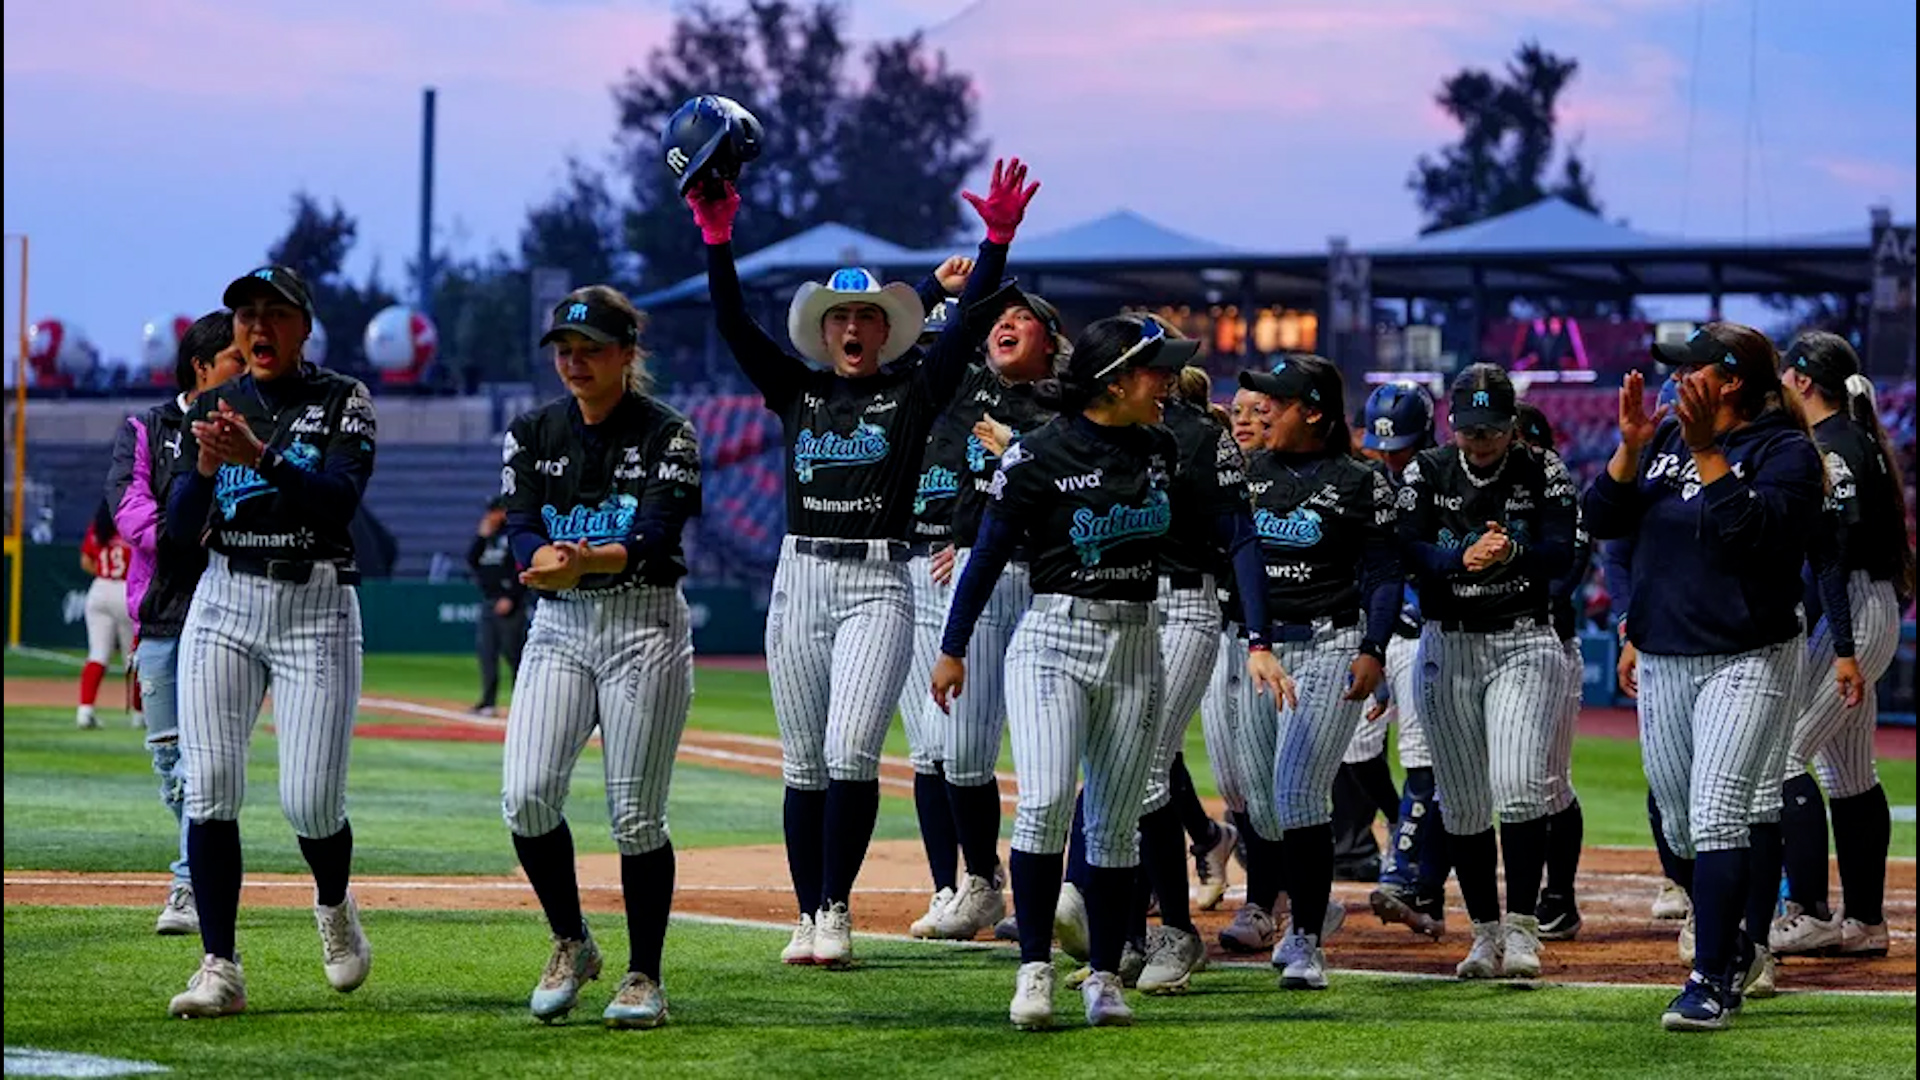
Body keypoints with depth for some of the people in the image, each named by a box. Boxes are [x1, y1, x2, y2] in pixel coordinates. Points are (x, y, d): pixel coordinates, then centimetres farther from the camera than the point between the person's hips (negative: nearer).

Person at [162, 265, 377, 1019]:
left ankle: (334, 907, 25)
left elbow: (339, 499, -17)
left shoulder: (343, 403, 0)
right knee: (208, 787, -10)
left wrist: (259, 455, -31)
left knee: (310, 801, -8)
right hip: (223, 603, 3)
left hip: (316, 607, -3)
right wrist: (204, 466, -18)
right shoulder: (209, 409, 9)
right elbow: (179, 530, 1)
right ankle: (220, 969, -6)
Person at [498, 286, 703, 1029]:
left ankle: (644, 975, 11)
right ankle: (570, 945, 9)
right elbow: (521, 533, -4)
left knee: (637, 815, -3)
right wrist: (546, 560, -28)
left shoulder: (667, 435, -5)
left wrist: (585, 560, -37)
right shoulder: (533, 433, 8)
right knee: (526, 795, -12)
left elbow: (655, 540, -18)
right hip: (558, 629, 3)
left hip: (645, 627, -3)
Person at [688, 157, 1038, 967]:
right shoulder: (796, 388, 12)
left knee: (851, 753, -15)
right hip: (799, 579, 3)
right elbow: (732, 323, 3)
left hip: (878, 584, -3)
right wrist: (717, 239, -9)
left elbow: (968, 323, -5)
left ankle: (836, 912, -7)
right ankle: (808, 919, 11)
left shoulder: (912, 391, 6)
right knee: (804, 765, 5)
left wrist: (997, 240, -16)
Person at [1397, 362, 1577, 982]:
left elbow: (1562, 552, -9)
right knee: (1462, 800, 5)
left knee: (1518, 785, -17)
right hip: (1447, 646, 2)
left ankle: (1522, 929, -12)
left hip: (1525, 643, -2)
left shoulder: (1542, 471, 0)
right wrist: (1463, 557, -28)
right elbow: (1408, 549, -8)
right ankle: (1485, 931, 16)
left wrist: (1512, 552, -30)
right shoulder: (1427, 473, 3)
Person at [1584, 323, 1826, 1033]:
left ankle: (1710, 983, -18)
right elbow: (1602, 520, 5)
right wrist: (1630, 448, -8)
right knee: (1677, 828, 12)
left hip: (1747, 661, -7)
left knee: (1715, 815, -18)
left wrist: (1706, 449, -24)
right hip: (1663, 663, 7)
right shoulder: (1665, 440, 12)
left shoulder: (1786, 451, -7)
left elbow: (1747, 528, -23)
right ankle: (1730, 947, 33)